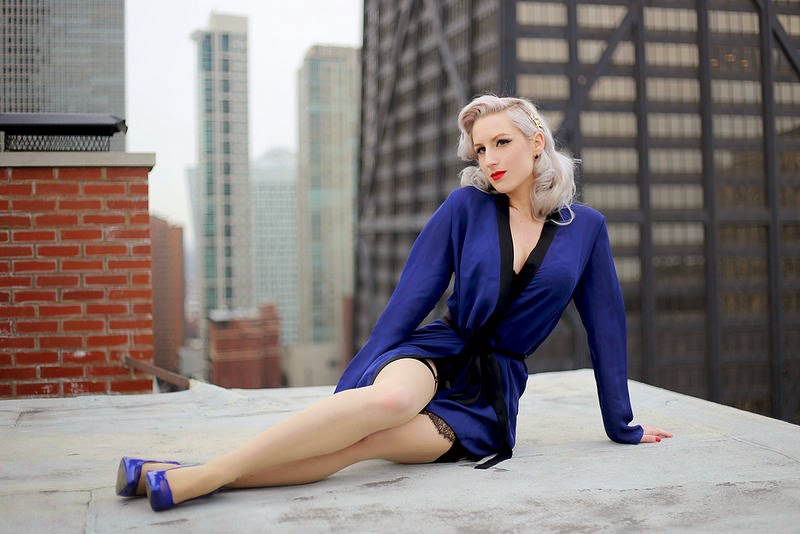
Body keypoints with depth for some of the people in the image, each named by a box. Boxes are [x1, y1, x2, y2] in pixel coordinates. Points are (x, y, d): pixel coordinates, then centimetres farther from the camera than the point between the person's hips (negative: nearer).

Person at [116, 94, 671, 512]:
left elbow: (605, 325, 10)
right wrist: (358, 382, -5)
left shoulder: (585, 228, 5)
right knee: (390, 399, -40)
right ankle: (201, 473, -43)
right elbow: (411, 297, 1)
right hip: (434, 351, -1)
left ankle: (199, 479, -41)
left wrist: (622, 425, 15)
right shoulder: (466, 207, 3)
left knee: (374, 440, -32)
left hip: (493, 388, 1)